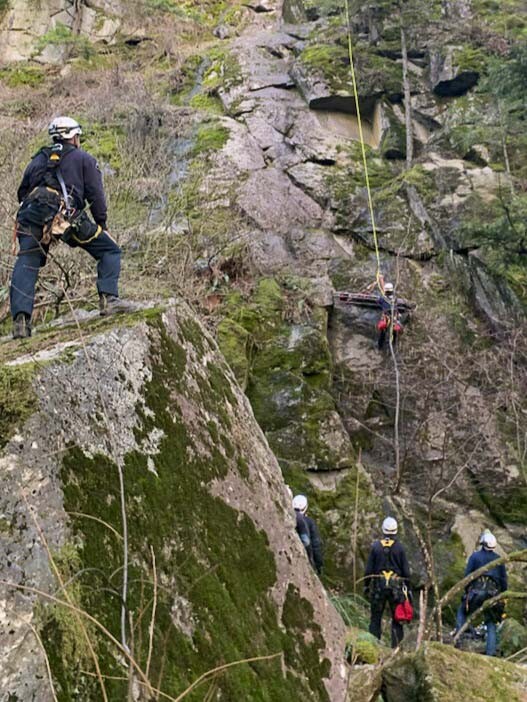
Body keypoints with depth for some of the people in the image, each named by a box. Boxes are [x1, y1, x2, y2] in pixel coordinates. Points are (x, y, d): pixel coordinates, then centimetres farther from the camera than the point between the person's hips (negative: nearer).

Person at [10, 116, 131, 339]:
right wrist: (101, 224, 15)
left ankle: (20, 318, -12)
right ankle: (108, 298, -7)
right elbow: (96, 195, 9)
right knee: (110, 251, 10)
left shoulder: (38, 160, 30)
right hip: (68, 217, -3)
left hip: (32, 215, 3)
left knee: (26, 265, 4)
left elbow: (22, 193, 26)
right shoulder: (84, 159, 19)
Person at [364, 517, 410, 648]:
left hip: (378, 585, 0)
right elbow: (406, 570, -1)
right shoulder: (399, 547, -3)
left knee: (375, 617, 8)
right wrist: (407, 586, 9)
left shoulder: (375, 546, -3)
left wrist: (366, 585, 9)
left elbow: (369, 569, 0)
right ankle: (397, 646, 4)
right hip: (396, 586, 0)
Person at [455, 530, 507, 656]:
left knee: (462, 611, 21)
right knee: (491, 624, 11)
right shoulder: (499, 559, 12)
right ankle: (491, 653, 4)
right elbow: (504, 579, 13)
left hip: (476, 591, -2)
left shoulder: (475, 556, 4)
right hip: (493, 594, 2)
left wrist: (466, 590, 10)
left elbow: (467, 575, 0)